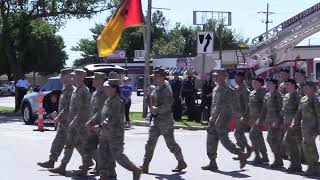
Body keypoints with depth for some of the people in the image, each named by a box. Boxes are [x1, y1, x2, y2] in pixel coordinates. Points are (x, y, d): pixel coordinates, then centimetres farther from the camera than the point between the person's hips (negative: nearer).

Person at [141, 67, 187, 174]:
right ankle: (145, 166, 4)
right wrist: (148, 96, 1)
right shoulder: (155, 90, 11)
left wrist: (155, 109, -20)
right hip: (155, 120, 8)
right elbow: (150, 104, 18)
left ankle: (181, 163, 20)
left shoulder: (166, 91, -14)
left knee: (170, 143, 3)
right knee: (150, 142, 2)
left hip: (165, 120, -8)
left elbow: (166, 107, -23)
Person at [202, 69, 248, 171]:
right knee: (211, 141, 5)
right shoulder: (215, 90, 14)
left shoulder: (227, 90, -14)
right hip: (214, 119, 9)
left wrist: (219, 119, -24)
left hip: (222, 120, -9)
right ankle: (212, 163, 9)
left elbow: (226, 107, -20)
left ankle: (241, 155, 12)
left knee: (224, 140, -5)